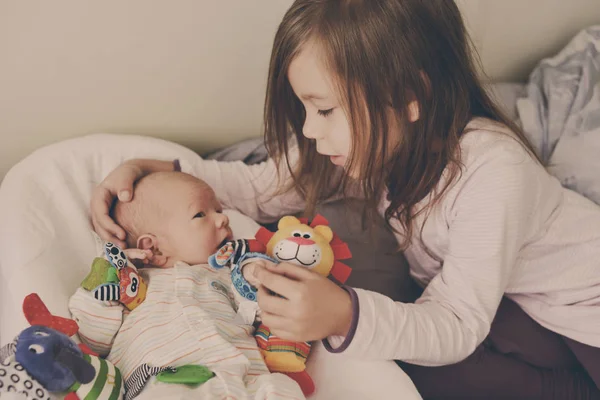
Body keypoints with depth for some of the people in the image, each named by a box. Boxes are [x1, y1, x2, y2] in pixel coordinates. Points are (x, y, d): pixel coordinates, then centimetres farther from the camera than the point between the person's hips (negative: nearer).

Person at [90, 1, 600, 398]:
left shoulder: (493, 172, -36)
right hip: (467, 288, 6)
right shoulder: (370, 138, -16)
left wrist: (345, 316, -51)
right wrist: (155, 172, -20)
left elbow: (455, 327, -33)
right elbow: (264, 187, -6)